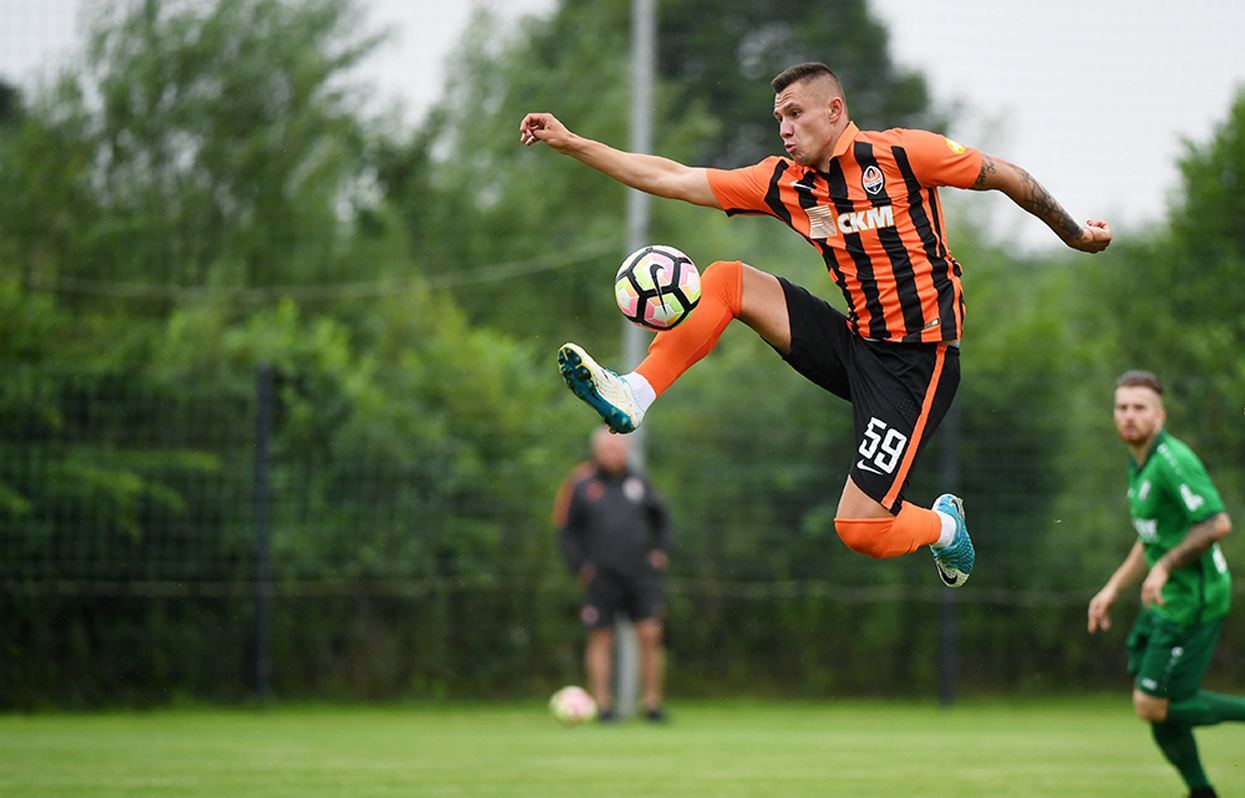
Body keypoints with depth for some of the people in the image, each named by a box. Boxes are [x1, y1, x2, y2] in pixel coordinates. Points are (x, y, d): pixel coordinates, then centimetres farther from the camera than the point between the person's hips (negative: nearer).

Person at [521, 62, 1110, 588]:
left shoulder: (900, 152, -11)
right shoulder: (783, 183, 4)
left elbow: (1005, 177, -1)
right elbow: (672, 179, 4)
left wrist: (1075, 235, 7)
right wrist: (570, 144, -1)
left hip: (918, 359, -6)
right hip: (855, 343, 6)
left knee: (860, 530, -14)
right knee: (724, 280, -7)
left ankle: (945, 527, 19)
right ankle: (633, 397, -11)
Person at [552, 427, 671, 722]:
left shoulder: (638, 482, 9)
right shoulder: (580, 484, 0)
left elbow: (661, 518, 25)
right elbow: (565, 531, 4)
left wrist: (660, 551, 13)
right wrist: (580, 565, -5)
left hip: (641, 573, 2)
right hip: (601, 575, -2)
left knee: (650, 635, -5)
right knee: (601, 639, -2)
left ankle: (652, 702, 3)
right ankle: (603, 705, 4)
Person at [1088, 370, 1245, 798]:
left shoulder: (1173, 461, -20)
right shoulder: (1138, 465, 12)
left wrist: (1165, 567, -23)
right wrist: (1112, 590, 19)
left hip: (1192, 601, -10)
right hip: (1165, 601, 10)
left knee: (1154, 707, -7)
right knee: (1148, 700, 12)